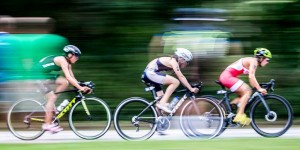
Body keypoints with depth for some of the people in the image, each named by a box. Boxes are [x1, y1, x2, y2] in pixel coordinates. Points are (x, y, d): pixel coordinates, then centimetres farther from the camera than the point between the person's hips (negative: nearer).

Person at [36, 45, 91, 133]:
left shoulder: (67, 64, 6)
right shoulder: (62, 60, -22)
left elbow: (72, 78, 6)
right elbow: (68, 77, -30)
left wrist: (82, 86, -6)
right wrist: (80, 88, -32)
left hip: (48, 75, 9)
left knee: (65, 82, -6)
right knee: (52, 97, -13)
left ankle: (51, 104, 2)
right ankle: (47, 124, -10)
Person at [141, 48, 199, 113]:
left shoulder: (172, 61, 18)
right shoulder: (173, 61, -11)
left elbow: (181, 77, 24)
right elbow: (181, 77, -18)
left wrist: (190, 87, 22)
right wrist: (191, 89, -19)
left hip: (147, 74, 11)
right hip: (151, 73, -11)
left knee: (162, 97, 14)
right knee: (175, 82, -17)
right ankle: (162, 103, -20)